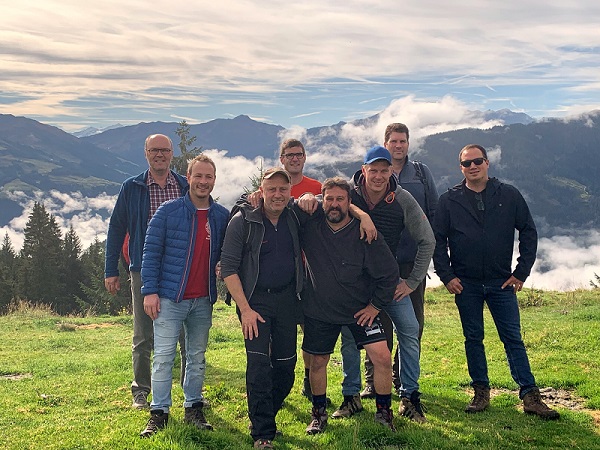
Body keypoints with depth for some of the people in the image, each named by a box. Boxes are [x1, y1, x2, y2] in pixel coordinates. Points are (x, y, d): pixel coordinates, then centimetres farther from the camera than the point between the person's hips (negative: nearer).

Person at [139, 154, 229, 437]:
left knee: (197, 357, 11)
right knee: (164, 357, -1)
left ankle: (194, 409, 22)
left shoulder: (222, 216, 5)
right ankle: (159, 413, 7)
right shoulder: (168, 211, -4)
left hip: (203, 300, 4)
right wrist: (149, 290, -11)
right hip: (170, 297, -3)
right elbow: (151, 252, -5)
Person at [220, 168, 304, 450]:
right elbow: (228, 268, -10)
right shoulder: (243, 221, -8)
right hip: (255, 299, -4)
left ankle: (265, 415, 27)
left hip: (286, 299, 5)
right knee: (258, 362, -12)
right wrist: (245, 309, -15)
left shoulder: (294, 218, 4)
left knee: (286, 363, 6)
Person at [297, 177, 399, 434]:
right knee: (317, 362, 12)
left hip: (360, 310, -1)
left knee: (382, 357, -11)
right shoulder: (309, 225, -9)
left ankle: (384, 412, 11)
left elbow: (389, 272, -9)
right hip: (318, 311, 2)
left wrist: (376, 306, -7)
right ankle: (319, 413, 35)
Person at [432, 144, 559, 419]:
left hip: (502, 282, 0)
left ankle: (530, 396, 4)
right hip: (465, 283, 0)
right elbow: (437, 240, 4)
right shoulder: (449, 200, 1)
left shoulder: (509, 195, 2)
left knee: (513, 338, 1)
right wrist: (446, 276, -4)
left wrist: (521, 272, 1)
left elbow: (529, 232, 6)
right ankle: (481, 392, 18)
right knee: (473, 339, 7)